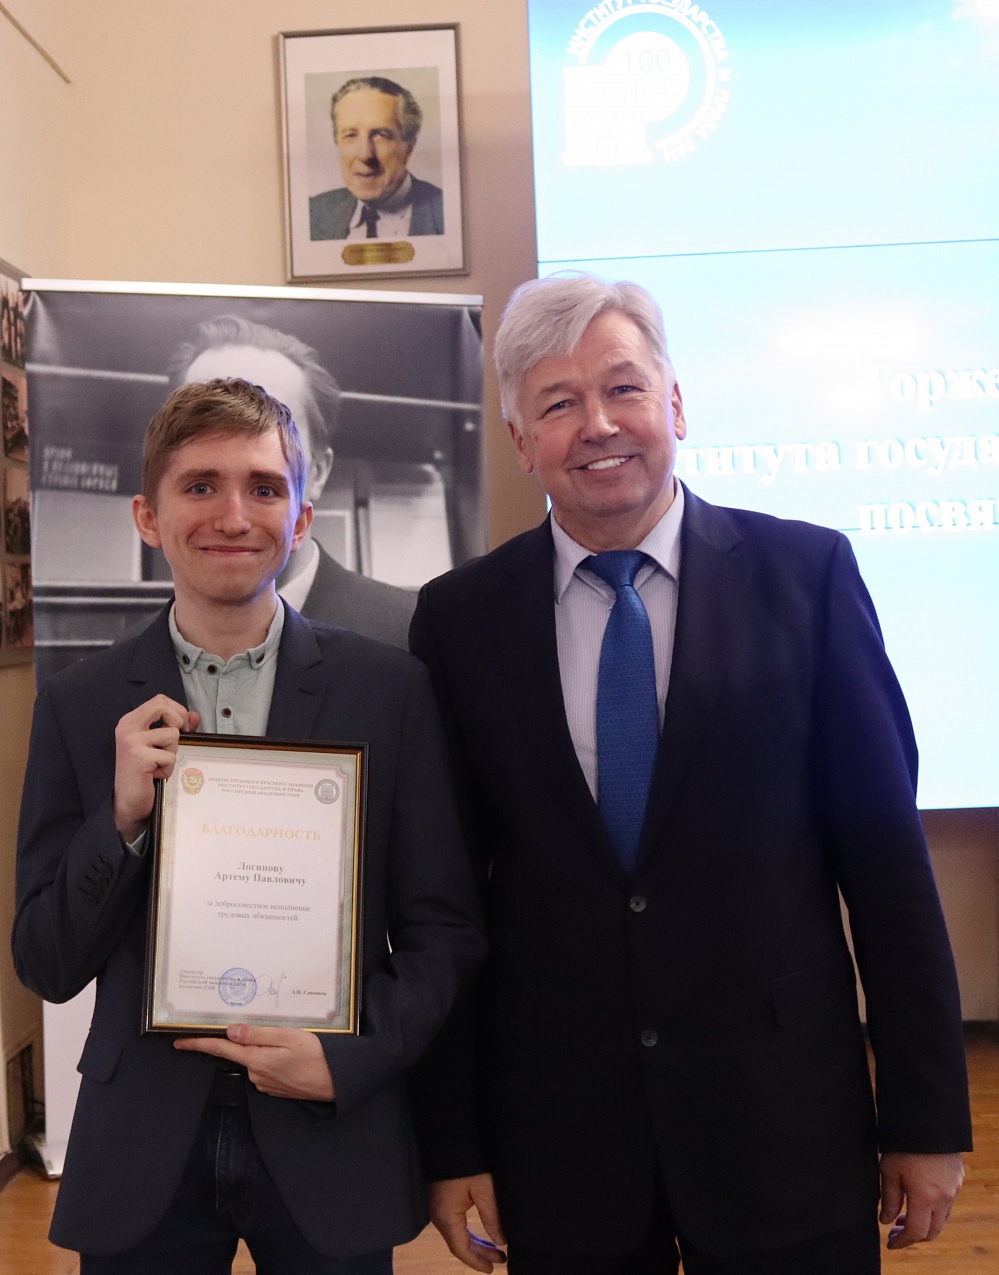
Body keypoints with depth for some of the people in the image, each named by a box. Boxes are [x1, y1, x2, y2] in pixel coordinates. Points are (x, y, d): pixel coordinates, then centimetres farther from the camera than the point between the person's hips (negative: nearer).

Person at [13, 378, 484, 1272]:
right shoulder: (79, 705, -2)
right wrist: (123, 816, -16)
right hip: (140, 1150, 1)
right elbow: (46, 966, -1)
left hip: (335, 1139, 0)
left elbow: (445, 930, -1)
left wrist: (346, 1059, -14)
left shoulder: (391, 689, -6)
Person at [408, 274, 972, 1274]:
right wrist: (449, 1142, 2)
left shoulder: (806, 573, -5)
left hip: (785, 1123, -1)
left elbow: (885, 851, -3)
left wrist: (927, 1114, -1)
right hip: (554, 1138, 1)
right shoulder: (459, 618, -2)